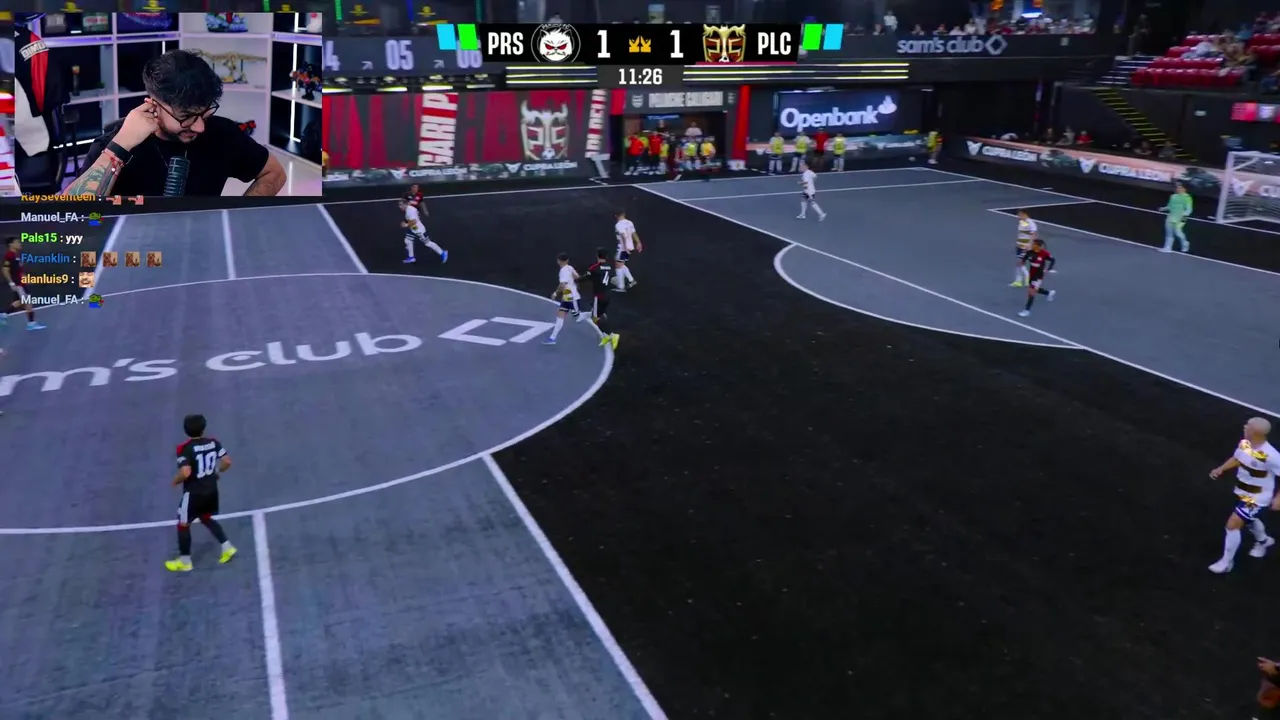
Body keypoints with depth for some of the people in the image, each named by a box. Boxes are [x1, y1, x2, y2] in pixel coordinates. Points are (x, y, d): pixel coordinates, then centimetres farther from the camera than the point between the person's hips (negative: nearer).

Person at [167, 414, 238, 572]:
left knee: (183, 524, 13)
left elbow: (185, 472, -29)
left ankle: (184, 561, 25)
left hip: (193, 493, -6)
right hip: (211, 490, 6)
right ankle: (227, 547, 22)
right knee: (206, 518, 28)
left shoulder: (185, 448, -20)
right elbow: (227, 462, -2)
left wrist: (175, 481, -8)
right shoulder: (213, 442, -4)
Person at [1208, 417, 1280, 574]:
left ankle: (1226, 562, 8)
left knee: (1232, 525, -9)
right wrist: (1221, 468, -3)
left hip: (1257, 498, -8)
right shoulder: (1243, 444, -13)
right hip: (1243, 492, 8)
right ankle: (1263, 541, 64)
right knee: (1248, 519, 32)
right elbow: (1237, 458, 10)